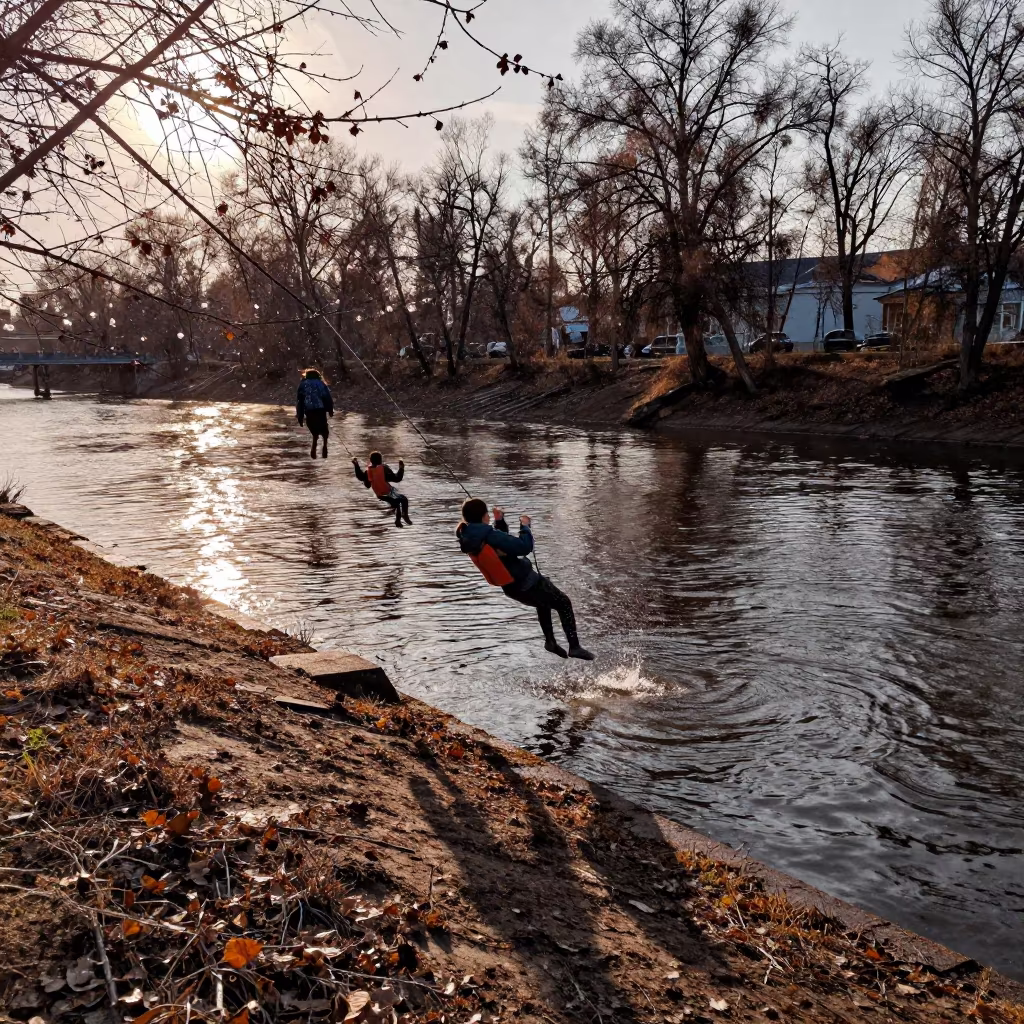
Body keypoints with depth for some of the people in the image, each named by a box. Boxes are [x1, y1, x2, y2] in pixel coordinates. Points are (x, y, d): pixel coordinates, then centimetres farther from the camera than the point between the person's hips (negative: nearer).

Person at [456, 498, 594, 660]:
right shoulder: (488, 535, -30)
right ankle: (574, 647, 8)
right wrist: (525, 525, -14)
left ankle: (550, 640, 33)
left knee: (543, 601, 35)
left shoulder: (469, 538, -3)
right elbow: (525, 547, -28)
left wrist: (499, 521, 1)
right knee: (564, 604, 10)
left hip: (511, 589, 9)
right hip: (527, 583, -9)